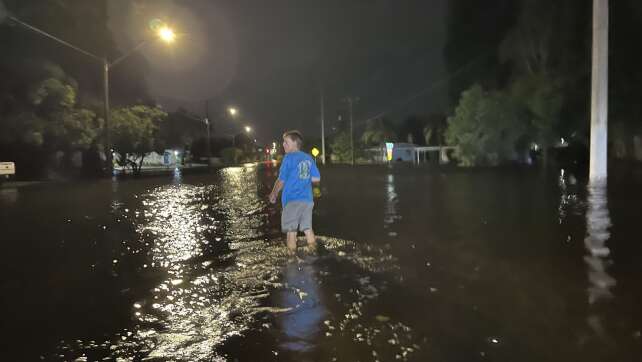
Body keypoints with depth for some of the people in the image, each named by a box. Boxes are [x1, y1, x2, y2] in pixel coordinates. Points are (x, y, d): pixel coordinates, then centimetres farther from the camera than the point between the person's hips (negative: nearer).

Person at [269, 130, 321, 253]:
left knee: (291, 230, 4)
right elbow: (316, 179, 9)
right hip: (308, 199, 5)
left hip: (292, 200, -5)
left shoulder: (289, 157, -7)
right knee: (308, 228, 14)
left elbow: (281, 180, -5)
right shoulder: (309, 158, 9)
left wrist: (273, 194, 9)